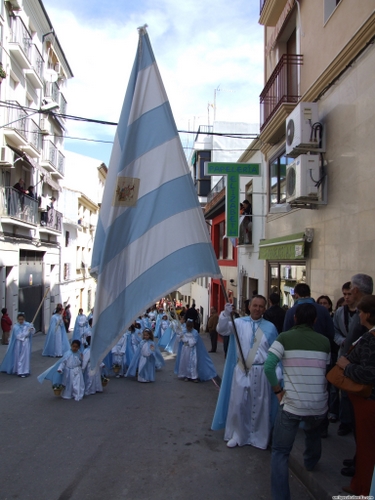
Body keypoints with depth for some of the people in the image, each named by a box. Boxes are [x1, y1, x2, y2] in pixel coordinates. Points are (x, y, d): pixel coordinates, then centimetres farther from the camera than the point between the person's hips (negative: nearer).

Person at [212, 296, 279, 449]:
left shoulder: (270, 327, 1)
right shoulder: (239, 323, -1)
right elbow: (222, 330, -14)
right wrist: (225, 314, -32)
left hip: (261, 372, 0)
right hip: (241, 370, 0)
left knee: (260, 405, 10)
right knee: (238, 404, 8)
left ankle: (260, 438, 28)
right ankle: (237, 435, 26)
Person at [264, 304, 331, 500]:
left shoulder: (285, 337, -7)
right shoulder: (324, 341, 0)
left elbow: (268, 366, -17)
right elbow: (326, 373, 8)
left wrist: (277, 390, -3)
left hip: (291, 404, -4)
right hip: (319, 405, 4)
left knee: (280, 452, 9)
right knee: (313, 433, 36)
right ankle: (311, 462, 60)